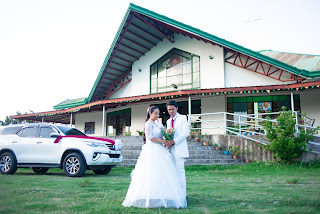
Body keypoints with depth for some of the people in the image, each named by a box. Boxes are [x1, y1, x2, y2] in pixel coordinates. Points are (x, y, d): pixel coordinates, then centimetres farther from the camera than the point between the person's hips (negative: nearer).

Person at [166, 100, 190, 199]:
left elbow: (186, 132, -9)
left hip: (179, 149, -6)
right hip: (170, 149, 6)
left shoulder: (183, 118, 2)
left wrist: (174, 141, -16)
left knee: (179, 171, -9)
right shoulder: (168, 121, 21)